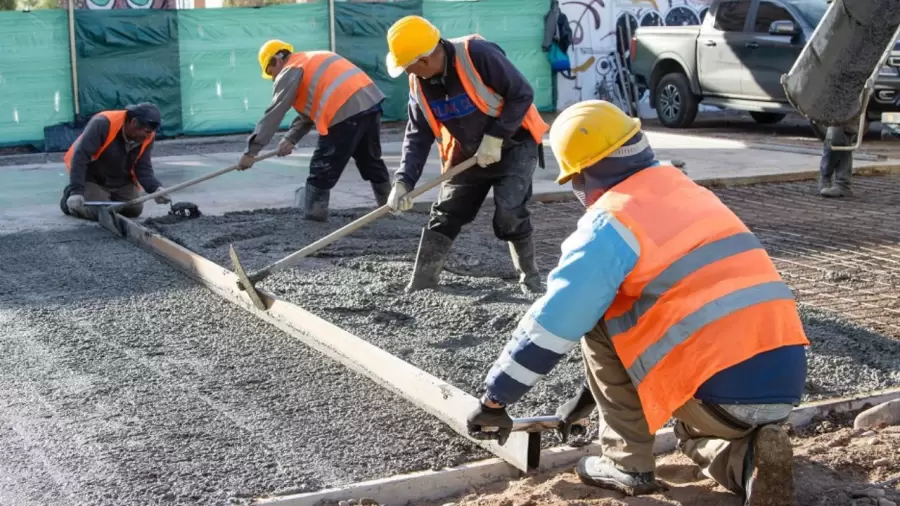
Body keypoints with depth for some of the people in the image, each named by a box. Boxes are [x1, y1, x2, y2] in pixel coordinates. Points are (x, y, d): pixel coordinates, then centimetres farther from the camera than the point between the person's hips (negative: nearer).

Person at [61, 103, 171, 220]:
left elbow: (144, 168, -11)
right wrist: (76, 191, -39)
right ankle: (70, 197, 9)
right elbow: (79, 157, -33)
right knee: (100, 212, -20)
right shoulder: (103, 123, -33)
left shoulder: (148, 136, -16)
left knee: (135, 209, -2)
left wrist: (156, 188, -31)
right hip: (91, 176, -6)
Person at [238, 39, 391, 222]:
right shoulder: (313, 61, 31)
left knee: (322, 168, 3)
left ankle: (314, 214, 9)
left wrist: (251, 151, -2)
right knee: (371, 160, 24)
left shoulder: (290, 72, 4)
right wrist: (290, 138, 17)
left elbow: (273, 114, -3)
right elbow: (309, 112, 27)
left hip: (345, 112, -9)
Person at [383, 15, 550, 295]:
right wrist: (403, 181, -18)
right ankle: (420, 286, 14)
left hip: (513, 144, -6)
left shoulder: (478, 54, -30)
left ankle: (530, 278, 4)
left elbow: (522, 95, -23)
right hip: (468, 153, 6)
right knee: (444, 216, 3)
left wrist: (495, 138, -23)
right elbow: (418, 135, -6)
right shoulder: (418, 84, -9)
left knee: (509, 213, -18)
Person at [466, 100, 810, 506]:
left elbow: (551, 323, -7)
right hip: (785, 384, 8)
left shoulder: (612, 222, -6)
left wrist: (494, 399, 7)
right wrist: (593, 390, 35)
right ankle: (748, 457, 6)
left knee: (600, 319, 10)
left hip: (723, 393, -8)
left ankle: (628, 463, 11)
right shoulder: (688, 192, 19)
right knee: (697, 437, 37)